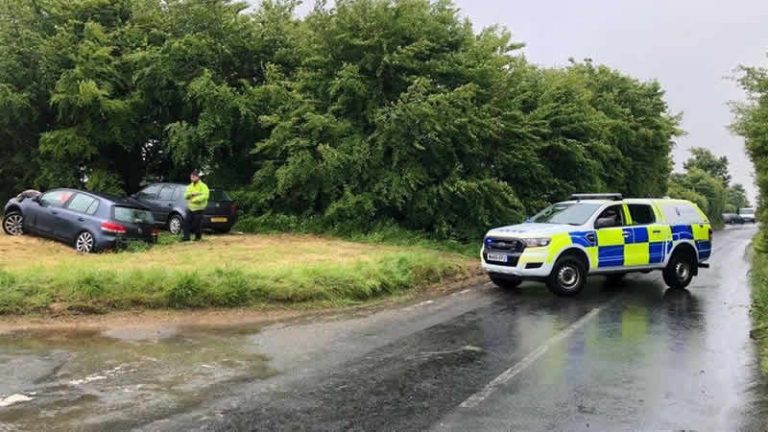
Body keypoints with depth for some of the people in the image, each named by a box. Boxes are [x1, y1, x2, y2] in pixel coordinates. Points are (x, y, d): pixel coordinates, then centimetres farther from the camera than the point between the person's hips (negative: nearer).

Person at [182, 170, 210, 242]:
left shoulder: (203, 186, -7)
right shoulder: (190, 186, 15)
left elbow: (205, 196, -19)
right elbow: (186, 195, 8)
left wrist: (196, 199, -24)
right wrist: (191, 194, -13)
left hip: (198, 208, -6)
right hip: (190, 207, 6)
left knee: (197, 223, -2)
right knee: (187, 222, 1)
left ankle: (198, 237, 13)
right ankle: (186, 236, 7)